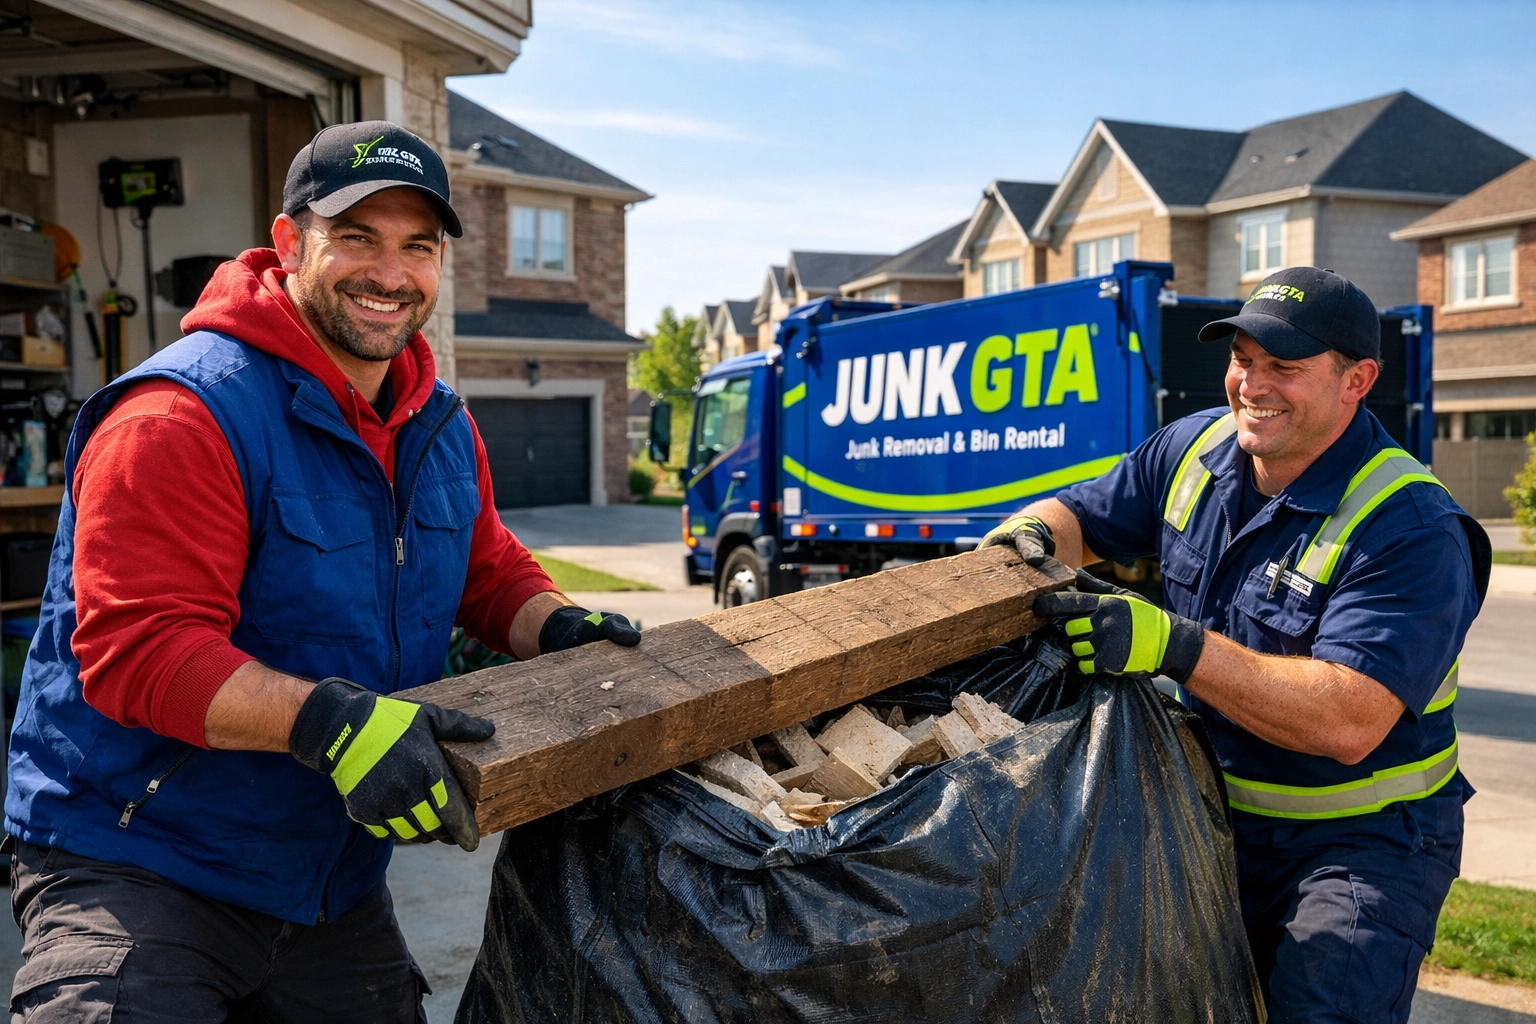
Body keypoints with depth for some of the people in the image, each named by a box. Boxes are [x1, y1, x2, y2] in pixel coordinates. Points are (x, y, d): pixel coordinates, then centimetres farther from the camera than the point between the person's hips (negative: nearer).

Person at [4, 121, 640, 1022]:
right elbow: (136, 651, -28)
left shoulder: (443, 428, 5)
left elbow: (489, 571, 16)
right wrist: (324, 719, -41)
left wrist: (557, 628, -5)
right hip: (139, 869, -7)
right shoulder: (181, 417, -22)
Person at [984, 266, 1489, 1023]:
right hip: (1217, 816, 6)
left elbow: (1350, 721, -32)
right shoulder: (1197, 448, -2)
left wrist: (1172, 645, -41)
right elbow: (1082, 517, 8)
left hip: (1363, 840, -5)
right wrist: (1028, 536, -18)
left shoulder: (1410, 529, -23)